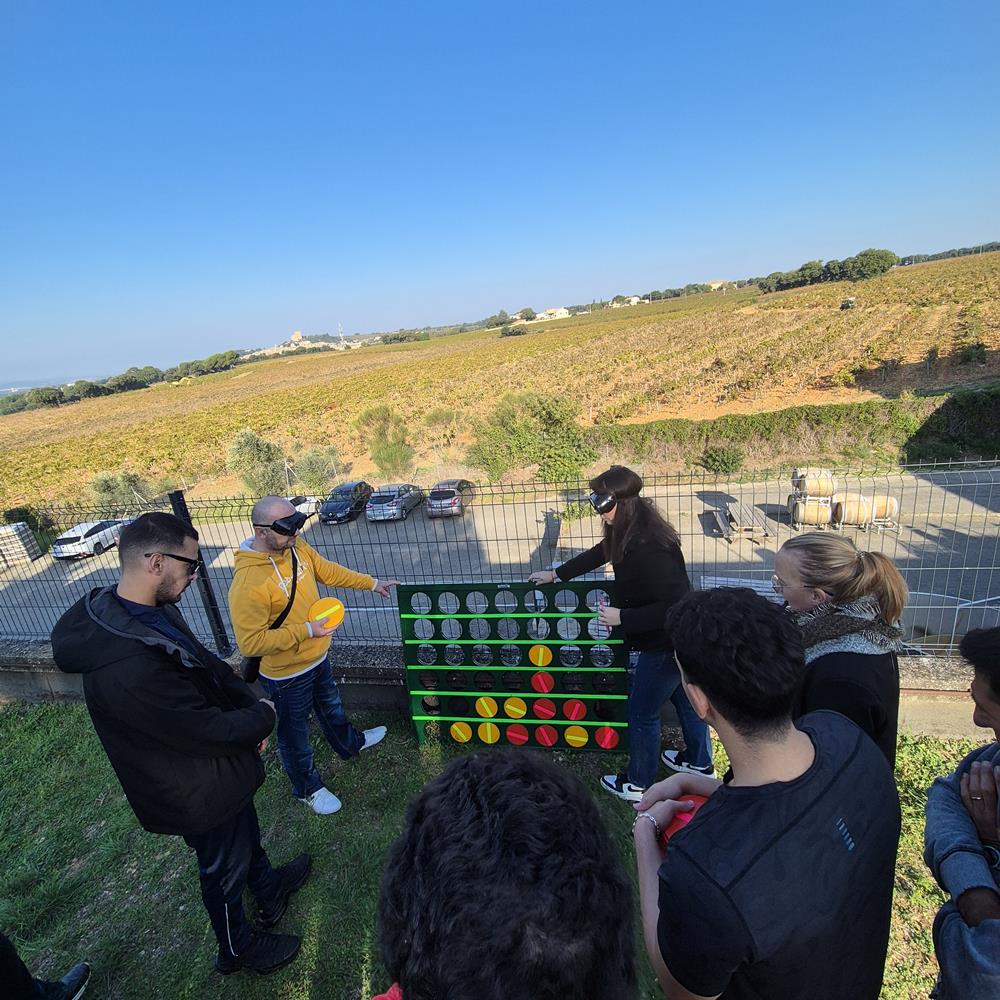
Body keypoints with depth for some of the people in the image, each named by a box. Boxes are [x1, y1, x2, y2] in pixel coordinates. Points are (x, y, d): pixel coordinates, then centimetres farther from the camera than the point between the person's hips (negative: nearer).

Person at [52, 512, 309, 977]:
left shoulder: (155, 612, -11)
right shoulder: (126, 668, -41)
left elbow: (209, 664, 2)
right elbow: (210, 731, -34)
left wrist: (250, 705, -10)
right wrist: (263, 716, -15)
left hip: (222, 771, 8)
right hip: (201, 796, -8)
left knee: (246, 834, 32)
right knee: (224, 867, 20)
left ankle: (269, 889, 60)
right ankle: (237, 947, 49)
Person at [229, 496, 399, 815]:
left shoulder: (297, 547, -10)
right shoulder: (248, 582, -34)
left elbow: (327, 570, 7)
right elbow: (251, 643, -31)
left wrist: (371, 583, 10)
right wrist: (306, 630, -31)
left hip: (317, 656, 8)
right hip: (286, 673, -7)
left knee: (331, 706, 32)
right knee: (294, 732, 18)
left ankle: (349, 743, 60)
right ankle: (307, 788, 43)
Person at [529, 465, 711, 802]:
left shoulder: (647, 547, -34)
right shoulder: (628, 533, -3)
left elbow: (669, 606, -32)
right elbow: (599, 553, 14)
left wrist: (622, 617, -23)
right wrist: (556, 574, 20)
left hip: (667, 642, -9)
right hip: (680, 636, 9)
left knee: (641, 713, 10)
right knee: (684, 697, 27)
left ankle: (637, 784, 31)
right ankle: (699, 762, 50)